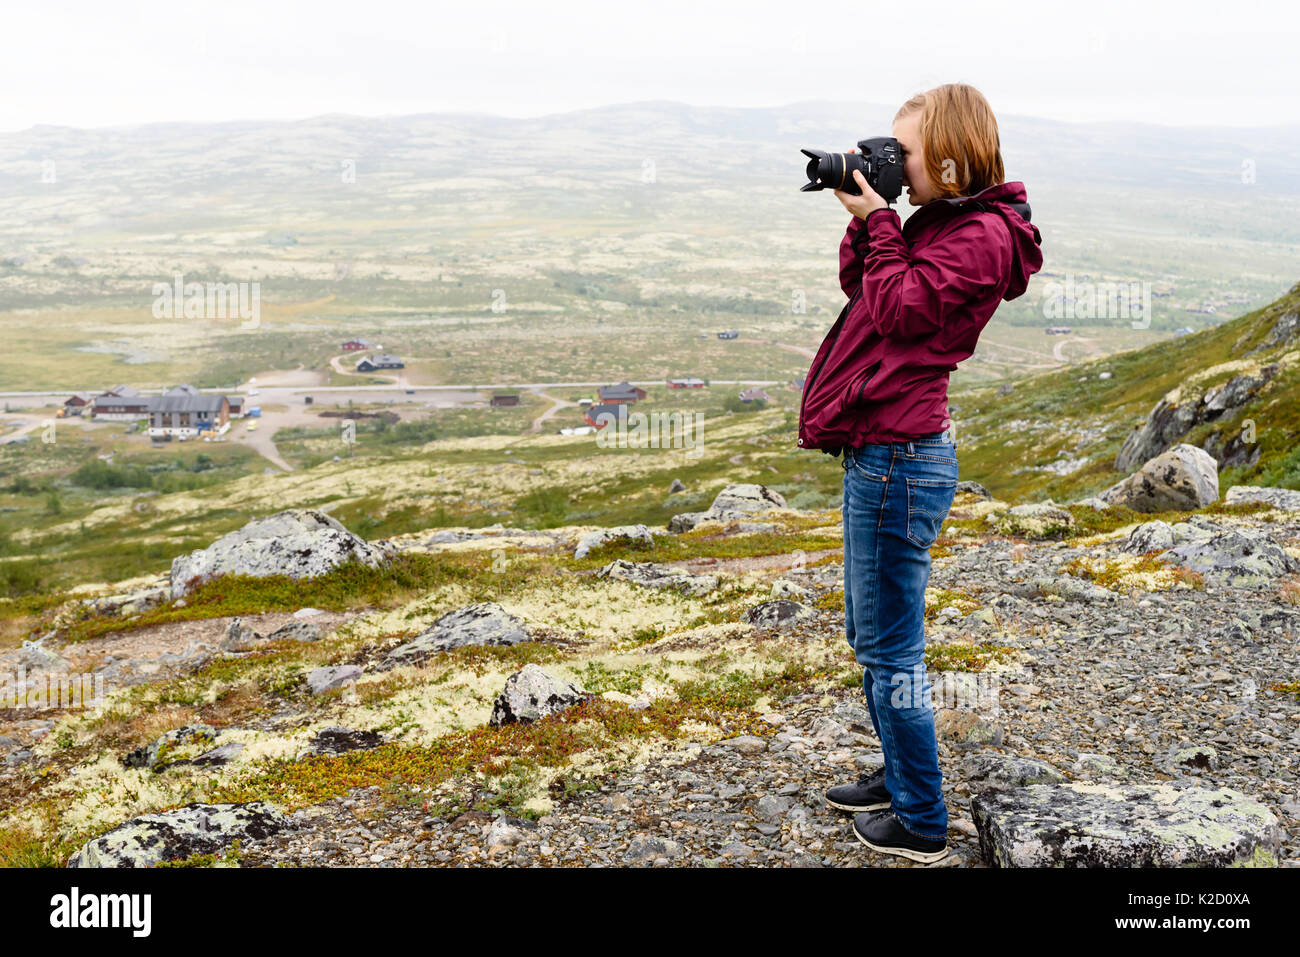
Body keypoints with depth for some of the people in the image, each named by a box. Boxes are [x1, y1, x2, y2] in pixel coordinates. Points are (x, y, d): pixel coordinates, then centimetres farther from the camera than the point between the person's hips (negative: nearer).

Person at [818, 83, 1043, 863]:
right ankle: (900, 779, 39)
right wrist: (864, 219, 6)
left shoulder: (982, 235, -14)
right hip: (880, 454, 10)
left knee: (891, 651, 0)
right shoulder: (941, 222, 15)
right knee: (871, 637, 22)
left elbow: (898, 310, -18)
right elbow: (859, 284, 18)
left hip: (901, 460, -10)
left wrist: (878, 220, -10)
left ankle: (921, 825, 15)